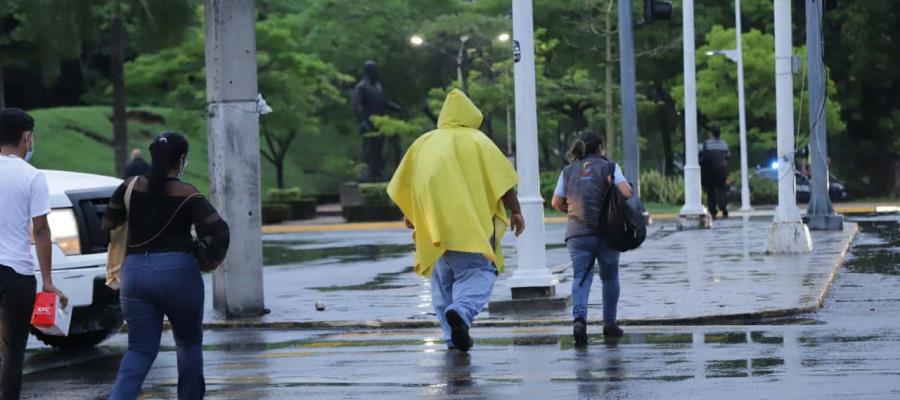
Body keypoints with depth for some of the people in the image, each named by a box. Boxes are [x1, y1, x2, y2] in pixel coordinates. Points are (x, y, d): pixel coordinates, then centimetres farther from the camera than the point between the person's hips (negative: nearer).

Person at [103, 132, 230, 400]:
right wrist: (213, 259, 3)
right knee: (189, 342, 18)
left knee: (140, 349, 7)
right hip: (177, 270, -3)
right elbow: (218, 231, -15)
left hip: (134, 271, 3)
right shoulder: (188, 196, -6)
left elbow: (107, 225, 10)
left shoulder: (131, 187, 3)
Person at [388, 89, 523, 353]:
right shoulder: (477, 140, 4)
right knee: (477, 273, -3)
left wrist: (409, 213, 32)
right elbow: (503, 179, -5)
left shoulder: (424, 142, 14)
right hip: (471, 224, -4)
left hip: (435, 225, 4)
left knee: (443, 281, 14)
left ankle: (453, 336, 7)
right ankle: (461, 311, -31)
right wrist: (515, 212, 1)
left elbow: (402, 185, 17)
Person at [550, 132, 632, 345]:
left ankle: (579, 317, -27)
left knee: (581, 277, -3)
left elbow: (556, 203, 11)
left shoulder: (568, 171, 10)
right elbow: (626, 192, -10)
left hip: (577, 232, 1)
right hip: (606, 231, -1)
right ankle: (609, 324, 19)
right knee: (610, 277, 15)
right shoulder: (608, 167, 2)